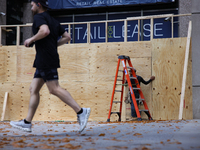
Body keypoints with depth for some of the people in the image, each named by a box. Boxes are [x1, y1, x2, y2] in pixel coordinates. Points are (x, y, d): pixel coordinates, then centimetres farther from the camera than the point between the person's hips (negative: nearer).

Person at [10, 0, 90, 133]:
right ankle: (27, 123, 10)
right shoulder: (53, 21, 21)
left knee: (54, 89, -12)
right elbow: (67, 37, 20)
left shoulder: (39, 17, -5)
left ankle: (81, 111, -13)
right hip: (43, 62, 10)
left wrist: (31, 40, -13)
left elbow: (45, 31, -26)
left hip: (46, 60, -10)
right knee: (34, 89, 9)